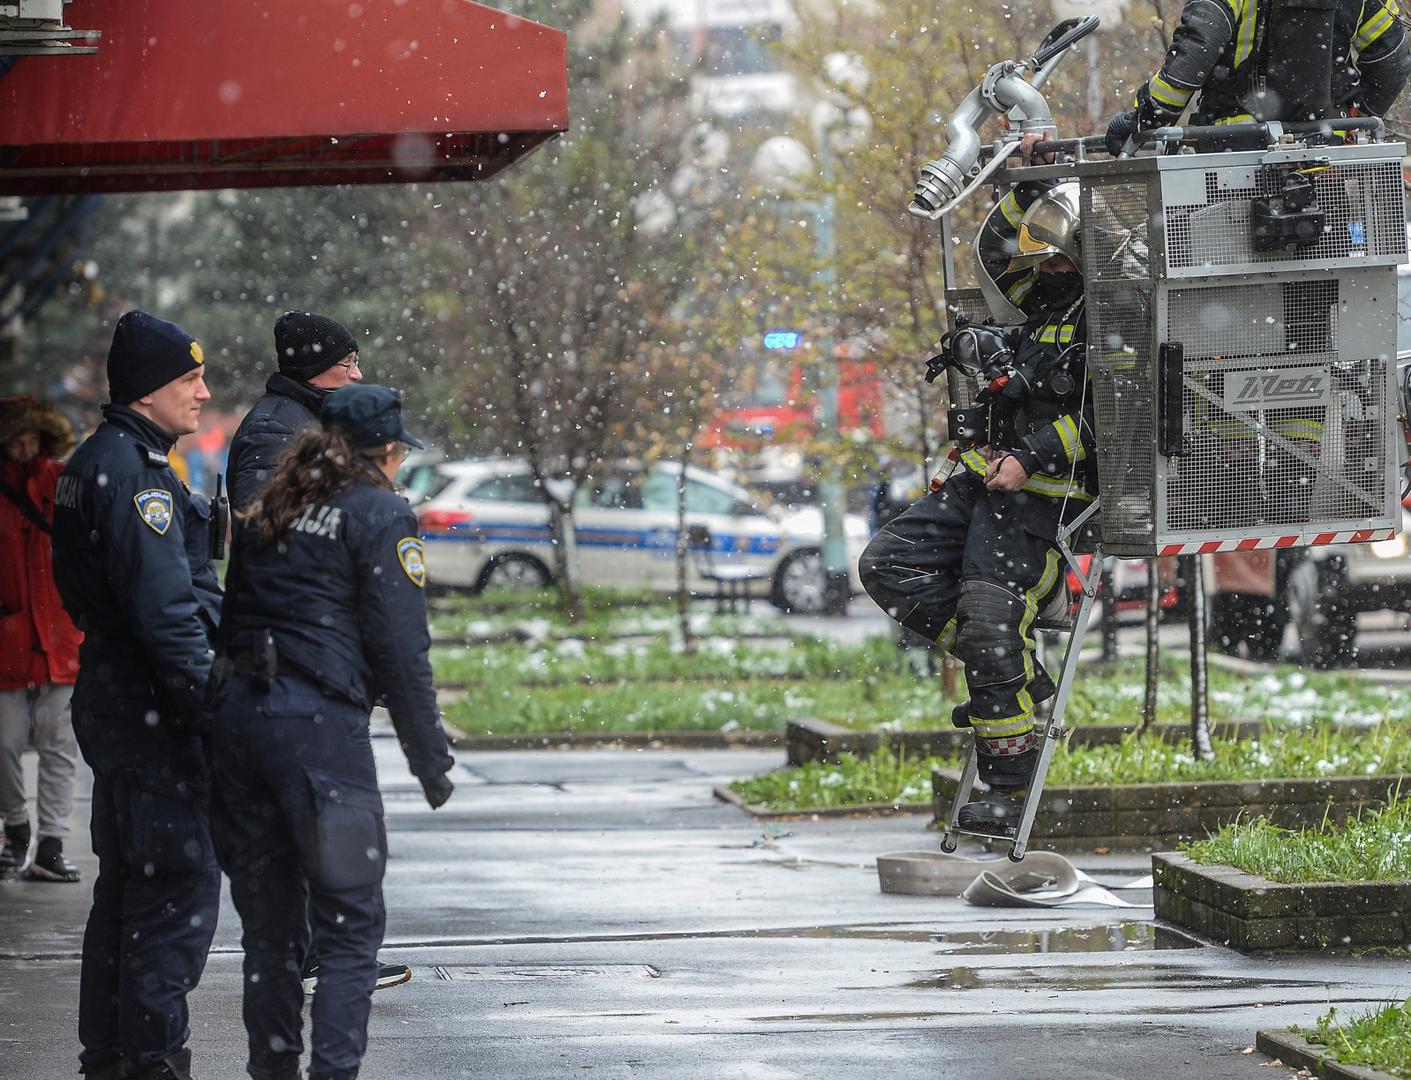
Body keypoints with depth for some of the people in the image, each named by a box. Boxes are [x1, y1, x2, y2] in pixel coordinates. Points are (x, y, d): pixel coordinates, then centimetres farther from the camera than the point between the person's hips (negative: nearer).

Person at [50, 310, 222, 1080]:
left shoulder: (95, 463, 16)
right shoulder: (132, 470, -17)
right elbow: (164, 605, -23)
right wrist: (211, 701, -21)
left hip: (115, 700, 11)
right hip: (154, 707, -11)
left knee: (128, 883, 16)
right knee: (182, 880, -8)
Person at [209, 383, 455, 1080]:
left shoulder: (269, 512, 17)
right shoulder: (379, 514, -2)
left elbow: (231, 622, 17)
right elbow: (401, 648, -7)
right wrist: (430, 758, -2)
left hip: (235, 711, 6)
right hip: (319, 723, -6)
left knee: (269, 923, 14)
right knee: (351, 924, -1)